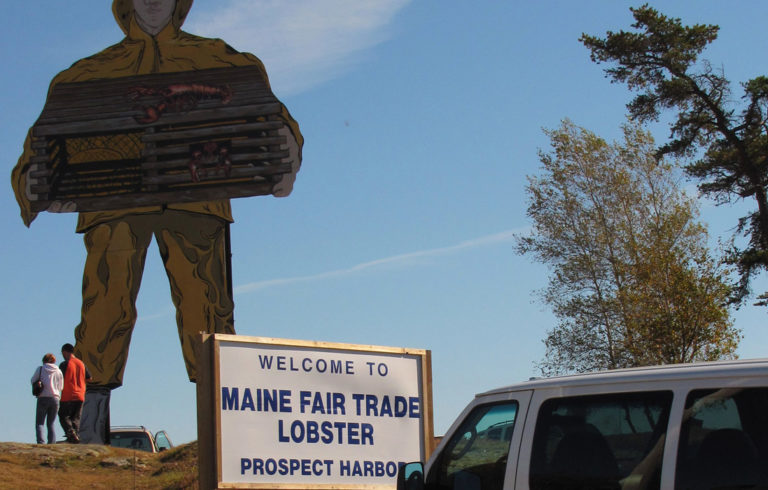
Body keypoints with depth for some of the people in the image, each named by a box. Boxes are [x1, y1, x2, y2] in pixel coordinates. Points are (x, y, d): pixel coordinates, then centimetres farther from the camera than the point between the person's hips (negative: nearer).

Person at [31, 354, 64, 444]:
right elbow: (61, 387, 10)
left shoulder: (40, 369, -1)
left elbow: (33, 381, 4)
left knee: (39, 423, 1)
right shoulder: (58, 371, 5)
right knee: (51, 424, 11)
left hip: (43, 398, -2)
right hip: (55, 398, 2)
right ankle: (52, 443, 2)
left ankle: (41, 442, -16)